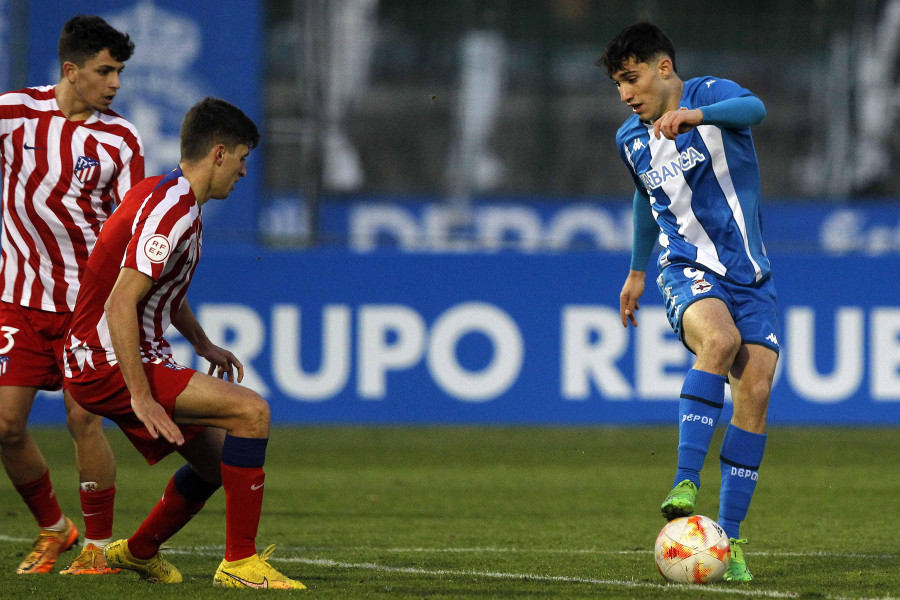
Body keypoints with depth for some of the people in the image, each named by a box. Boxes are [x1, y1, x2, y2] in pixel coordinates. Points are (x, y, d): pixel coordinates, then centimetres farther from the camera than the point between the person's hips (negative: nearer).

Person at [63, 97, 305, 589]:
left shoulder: (165, 195, 13)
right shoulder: (171, 211, -20)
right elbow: (120, 304, -28)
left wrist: (202, 344, 27)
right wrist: (140, 398, -28)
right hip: (109, 364, -10)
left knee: (218, 461, 19)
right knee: (251, 411, -20)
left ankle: (138, 552, 40)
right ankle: (239, 562, -17)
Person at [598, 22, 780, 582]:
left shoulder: (710, 95, -5)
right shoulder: (631, 140, 10)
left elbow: (754, 109, -30)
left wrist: (695, 115, -48)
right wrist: (637, 270, 39)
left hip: (750, 273, -1)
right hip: (689, 271, 1)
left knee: (755, 393, -13)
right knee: (720, 339, -33)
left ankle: (729, 536, -4)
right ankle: (685, 484, -40)